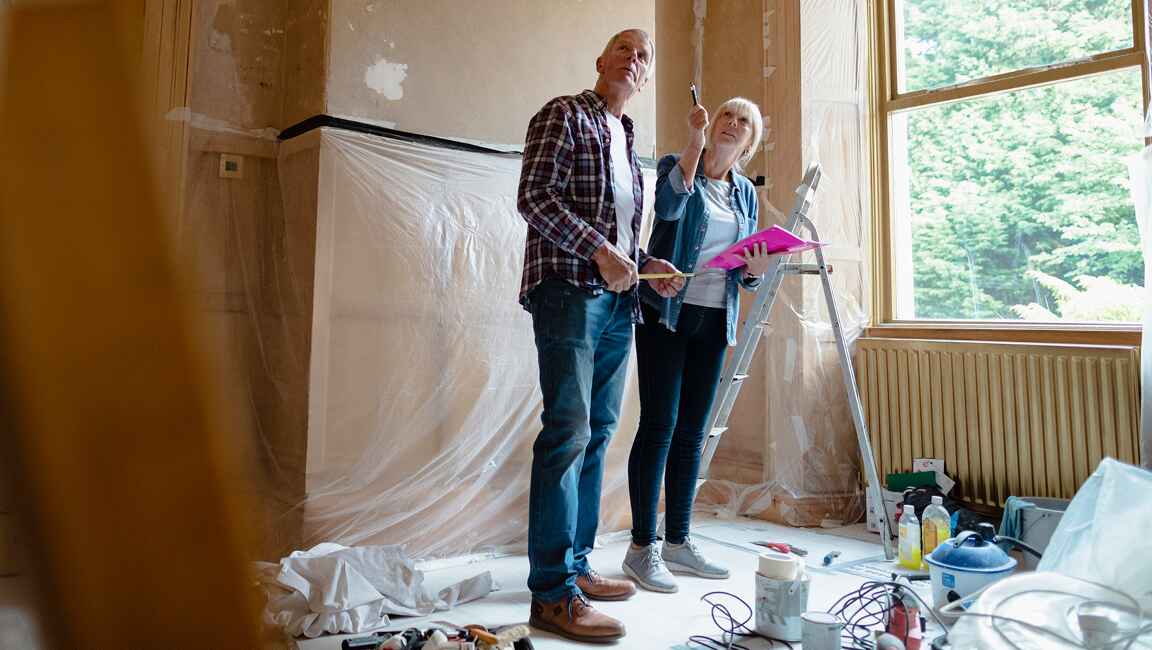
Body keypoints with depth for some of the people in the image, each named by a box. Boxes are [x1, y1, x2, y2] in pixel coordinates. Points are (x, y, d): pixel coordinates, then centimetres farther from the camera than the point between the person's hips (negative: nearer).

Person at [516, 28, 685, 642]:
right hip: (570, 291, -8)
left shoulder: (627, 138, 24)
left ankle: (575, 564, 19)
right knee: (568, 431, -13)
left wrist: (648, 264, 11)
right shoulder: (564, 115, 1)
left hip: (616, 299, 8)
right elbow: (534, 198, -11)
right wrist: (600, 251, -19)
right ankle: (554, 593, -7)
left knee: (598, 432, 8)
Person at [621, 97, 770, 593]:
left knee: (691, 432, 8)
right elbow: (669, 204, -21)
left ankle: (678, 541, 18)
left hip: (713, 320, 5)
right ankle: (642, 547, 1)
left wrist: (755, 268, -4)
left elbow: (744, 275, 18)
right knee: (659, 425, -8)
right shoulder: (676, 165, 4)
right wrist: (695, 140, -24)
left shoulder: (745, 193, 17)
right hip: (666, 311, -5)